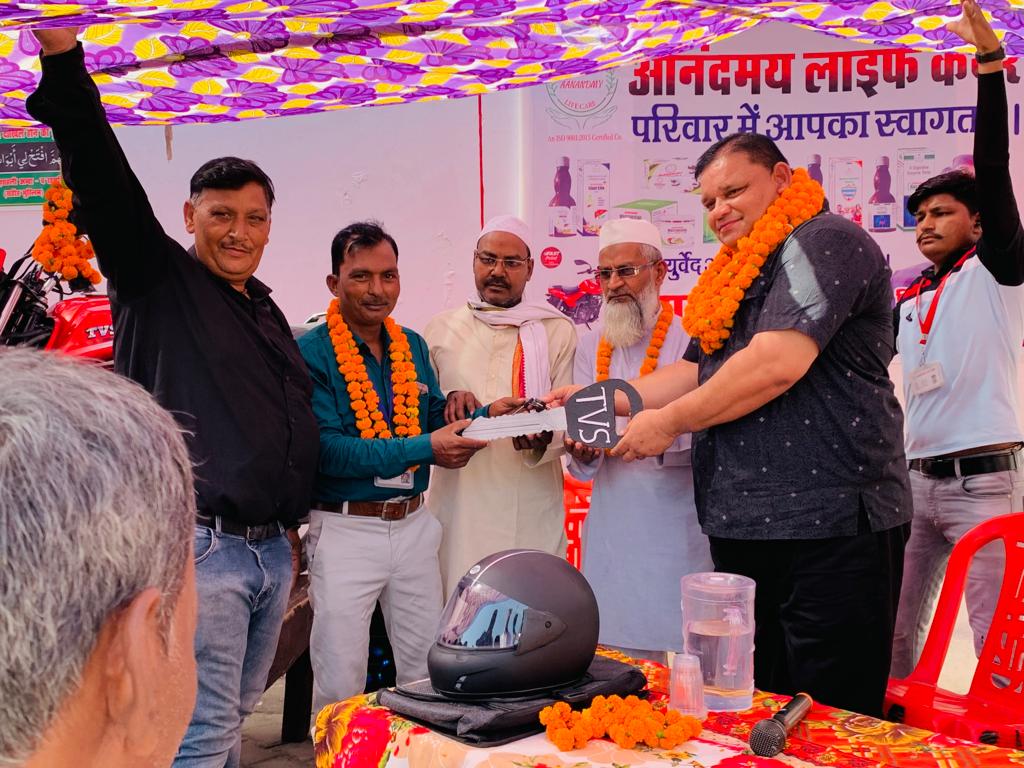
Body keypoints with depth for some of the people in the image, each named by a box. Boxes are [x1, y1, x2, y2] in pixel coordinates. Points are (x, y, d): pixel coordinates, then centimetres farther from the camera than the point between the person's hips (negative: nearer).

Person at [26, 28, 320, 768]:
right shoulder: (156, 279, -2)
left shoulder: (268, 313, 17)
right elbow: (103, 177, -17)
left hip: (272, 550, 7)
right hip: (198, 545, -7)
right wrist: (64, 62, -29)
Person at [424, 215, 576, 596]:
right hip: (458, 500, 1)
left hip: (531, 506, -1)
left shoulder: (558, 332, 6)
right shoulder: (441, 329, 11)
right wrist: (446, 403, -7)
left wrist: (542, 440, -20)